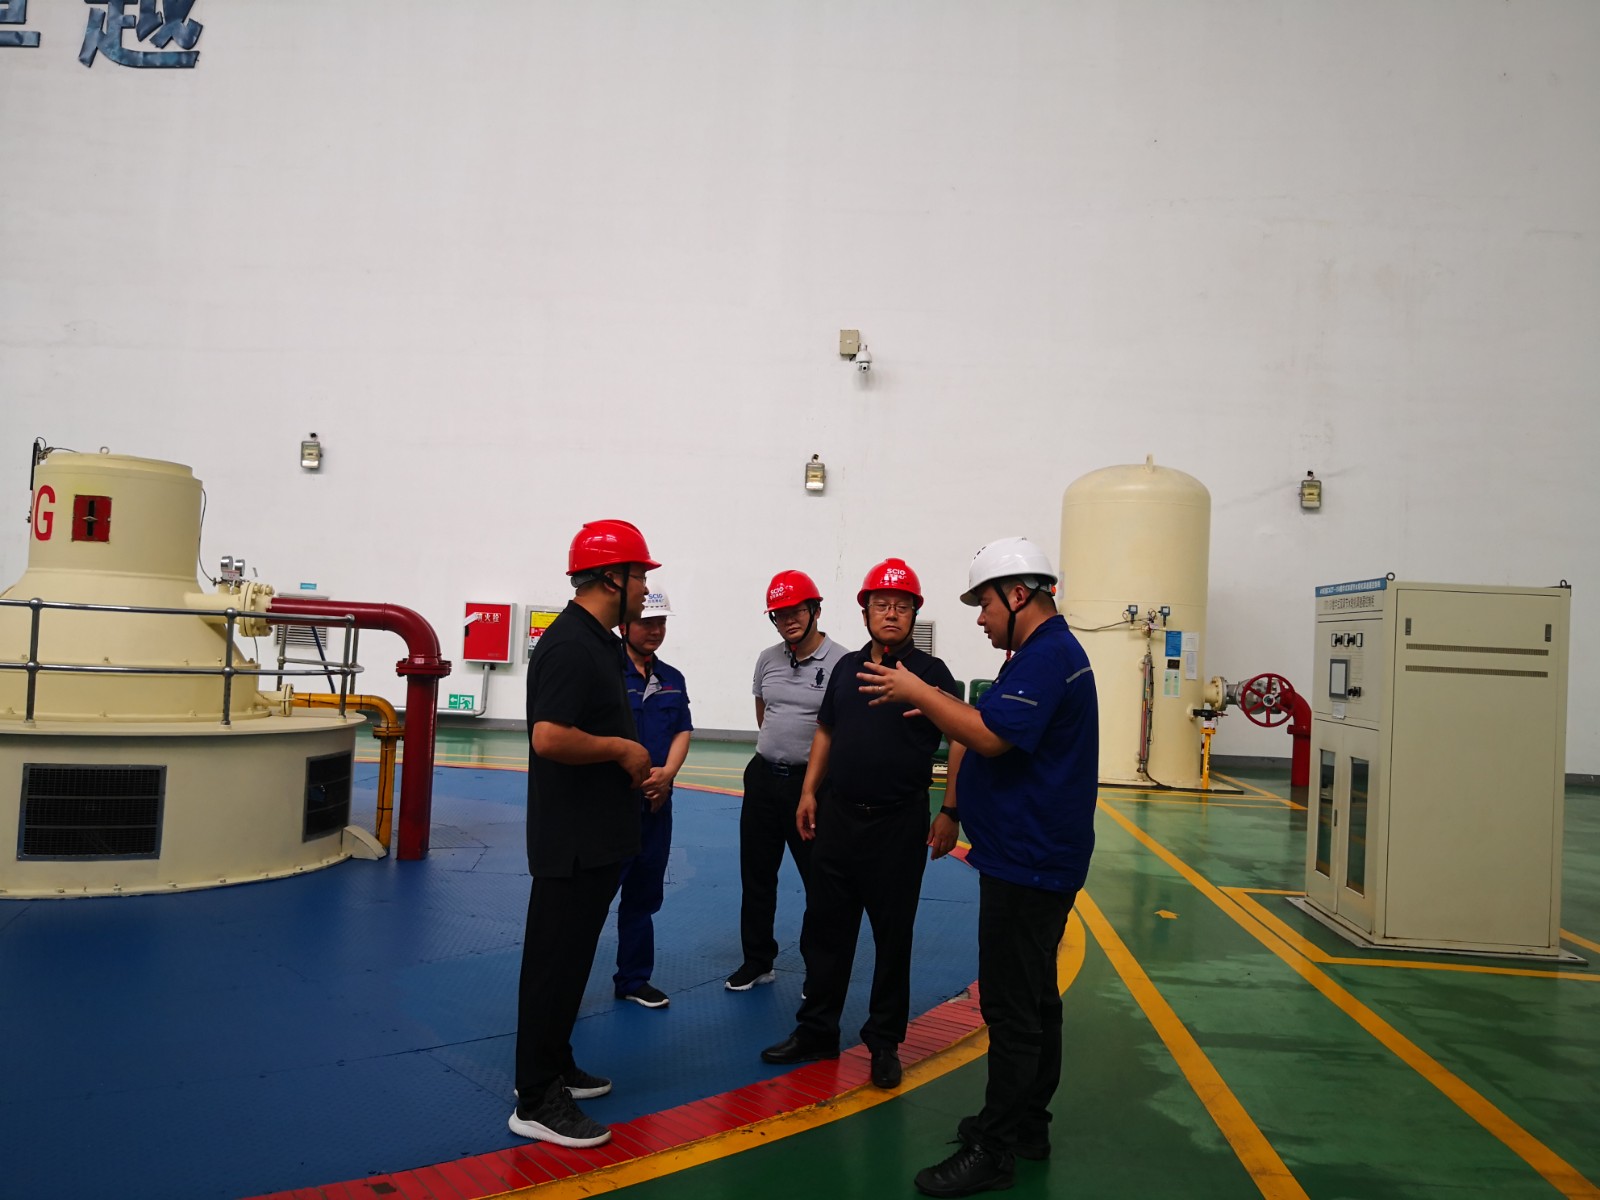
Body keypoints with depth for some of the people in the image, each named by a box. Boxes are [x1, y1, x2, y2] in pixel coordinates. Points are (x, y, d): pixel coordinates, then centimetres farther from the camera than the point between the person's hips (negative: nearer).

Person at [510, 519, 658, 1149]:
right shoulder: (571, 645, -21)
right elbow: (549, 738, -31)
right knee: (555, 962, 0)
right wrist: (622, 749, -18)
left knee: (570, 958, 20)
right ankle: (537, 1101, 11)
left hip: (597, 836, 10)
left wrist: (631, 765, 10)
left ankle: (553, 1066, 34)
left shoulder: (599, 642, 12)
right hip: (572, 840, -10)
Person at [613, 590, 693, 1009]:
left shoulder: (672, 679, 11)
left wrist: (666, 774, -8)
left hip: (656, 803, 6)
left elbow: (682, 733, 10)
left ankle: (634, 979, 28)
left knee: (643, 895, 15)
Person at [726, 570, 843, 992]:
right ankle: (757, 962, 30)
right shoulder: (767, 659, 6)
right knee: (756, 875, 15)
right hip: (763, 777, 6)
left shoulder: (839, 663, -13)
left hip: (812, 782, -6)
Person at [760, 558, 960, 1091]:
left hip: (899, 822, -4)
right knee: (827, 925, 11)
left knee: (892, 935, 6)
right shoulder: (848, 667, 10)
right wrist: (809, 792, 11)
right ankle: (816, 1030, 24)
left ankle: (884, 1042, 21)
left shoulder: (930, 672, -5)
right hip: (837, 814, 5)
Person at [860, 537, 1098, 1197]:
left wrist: (917, 692, -18)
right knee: (1032, 996, 18)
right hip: (1032, 858, 11)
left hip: (1028, 864, -11)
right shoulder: (1046, 651, 16)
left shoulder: (1047, 655, -18)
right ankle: (1026, 1123, 30)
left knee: (1013, 1006, -4)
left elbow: (990, 736, -27)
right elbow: (984, 732, 25)